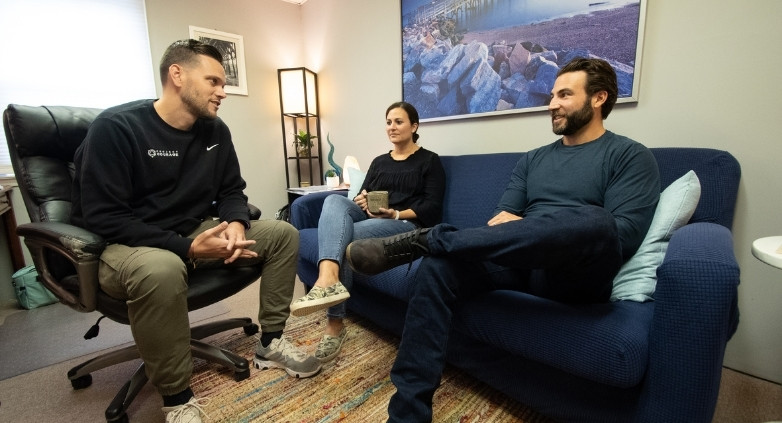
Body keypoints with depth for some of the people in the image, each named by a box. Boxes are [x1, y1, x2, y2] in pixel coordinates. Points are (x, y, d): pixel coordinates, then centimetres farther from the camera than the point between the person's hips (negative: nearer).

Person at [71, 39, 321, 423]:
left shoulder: (215, 131, 1)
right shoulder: (114, 127, -16)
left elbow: (231, 190, 7)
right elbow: (103, 217, -20)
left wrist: (236, 224, -16)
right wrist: (186, 247, -28)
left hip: (196, 234, 6)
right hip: (126, 245, -6)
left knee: (283, 234, -5)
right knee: (161, 271, -42)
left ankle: (270, 343, 4)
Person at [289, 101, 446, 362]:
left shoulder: (429, 161, 9)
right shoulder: (379, 162, 26)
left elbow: (432, 207, -3)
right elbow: (363, 195, 18)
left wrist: (396, 214, -18)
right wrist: (361, 200, -8)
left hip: (408, 225, -5)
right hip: (370, 219, 5)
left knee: (347, 235, -32)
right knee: (334, 200, -28)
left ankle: (335, 324, -29)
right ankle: (328, 279, -51)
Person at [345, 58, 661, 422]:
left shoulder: (630, 156, 5)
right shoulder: (533, 159, 19)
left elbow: (625, 235, -9)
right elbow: (502, 219, 11)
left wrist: (531, 227, -12)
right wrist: (517, 235, -14)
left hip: (579, 275, -4)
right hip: (523, 265, 4)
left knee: (593, 221, -37)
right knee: (437, 268, -21)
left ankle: (424, 239, -29)